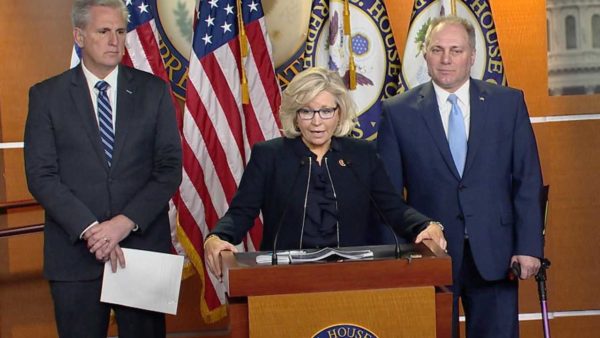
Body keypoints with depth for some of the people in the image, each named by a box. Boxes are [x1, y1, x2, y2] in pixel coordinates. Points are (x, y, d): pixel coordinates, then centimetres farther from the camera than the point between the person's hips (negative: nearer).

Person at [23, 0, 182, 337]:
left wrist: (127, 221, -12)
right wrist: (89, 229, -14)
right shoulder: (46, 95, 3)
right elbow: (41, 175, -3)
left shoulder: (153, 90, 6)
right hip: (75, 254, -1)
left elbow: (170, 168, 1)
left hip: (143, 247, 1)